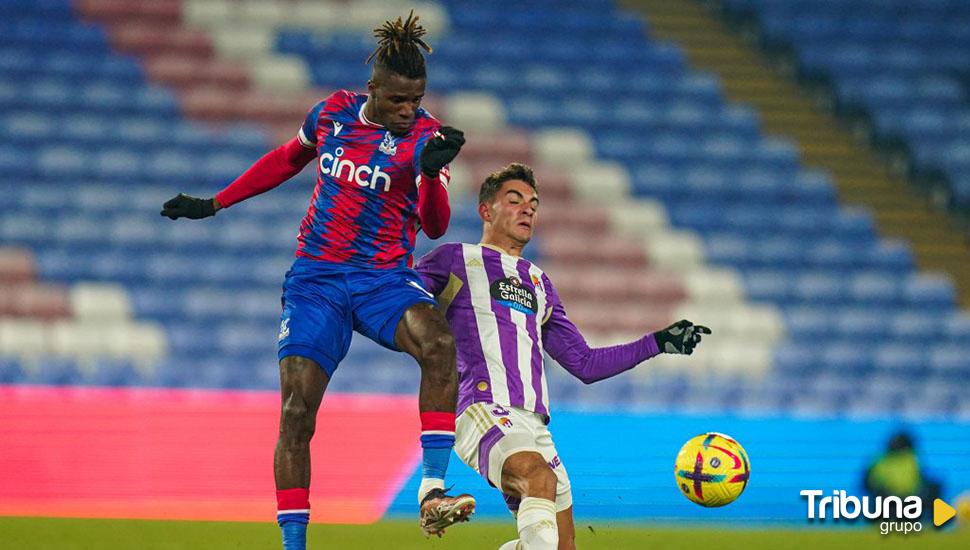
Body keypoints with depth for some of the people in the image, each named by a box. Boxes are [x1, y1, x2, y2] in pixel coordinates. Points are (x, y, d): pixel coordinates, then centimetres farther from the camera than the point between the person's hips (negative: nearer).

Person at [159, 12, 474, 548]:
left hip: (384, 281, -2)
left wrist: (432, 171, -38)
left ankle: (431, 492, -35)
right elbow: (288, 159, 23)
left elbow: (434, 226, -19)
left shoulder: (425, 136, -7)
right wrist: (215, 203, 24)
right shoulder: (334, 112, 3)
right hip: (315, 278, 2)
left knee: (438, 342, -34)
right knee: (296, 412, -10)